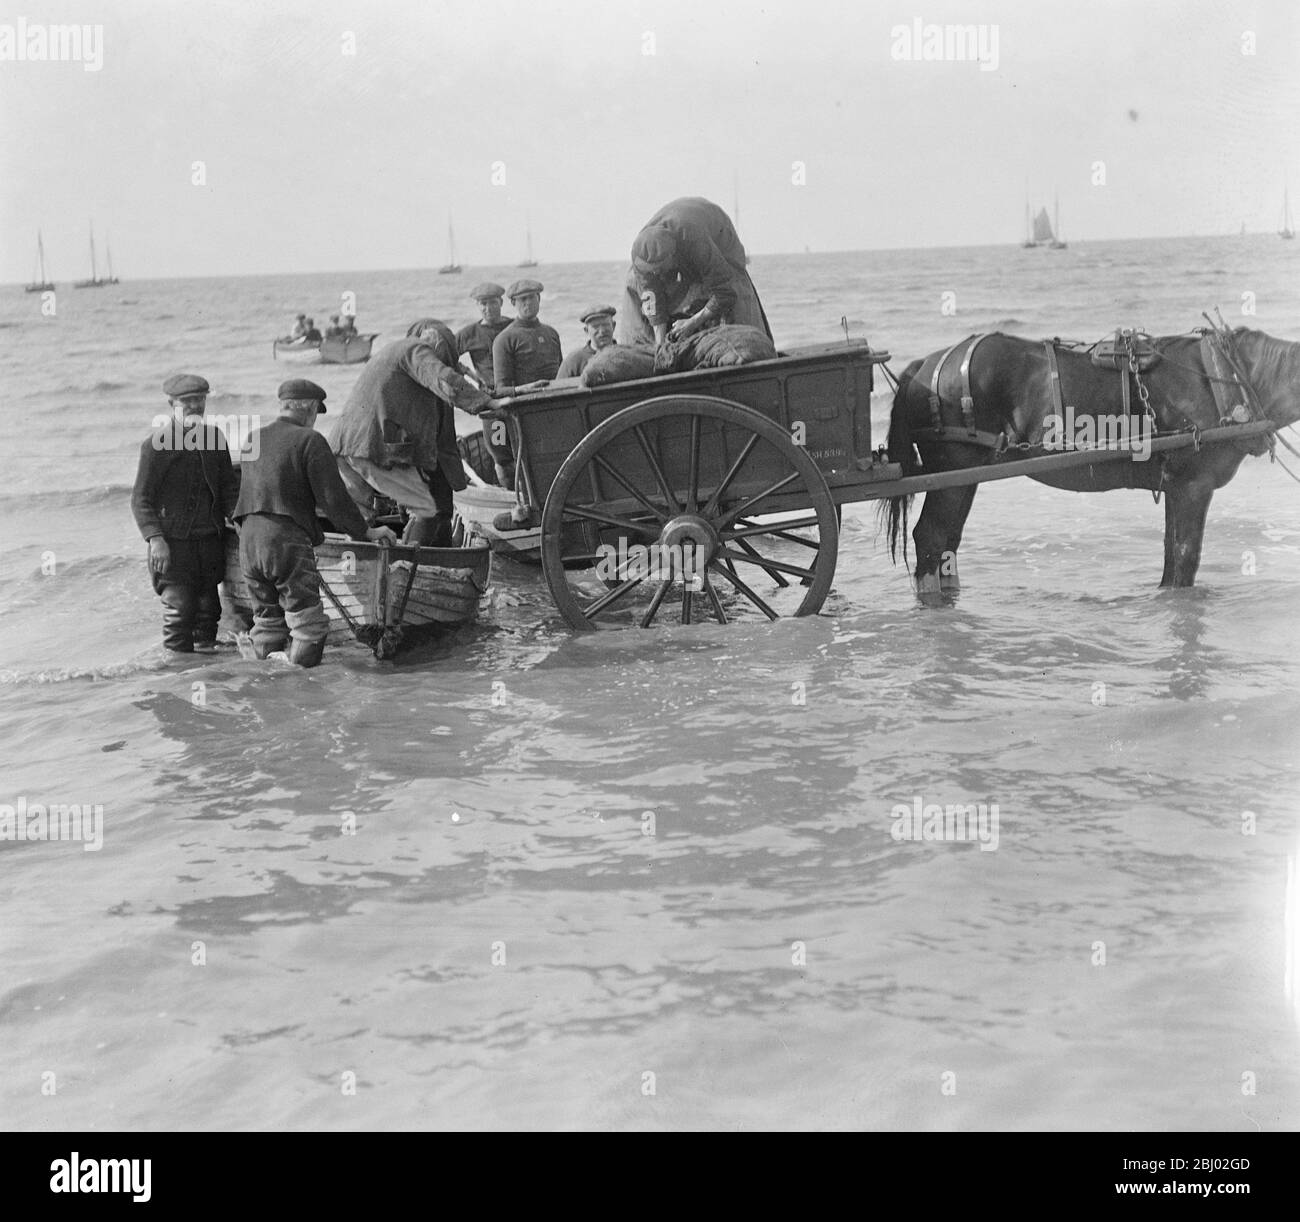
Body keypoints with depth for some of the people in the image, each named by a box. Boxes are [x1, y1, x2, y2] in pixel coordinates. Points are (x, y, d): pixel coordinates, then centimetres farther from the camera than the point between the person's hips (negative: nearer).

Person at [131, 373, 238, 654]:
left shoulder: (214, 437, 10)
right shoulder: (156, 444, -6)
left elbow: (227, 486, 17)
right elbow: (141, 498, -7)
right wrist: (155, 539, -18)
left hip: (210, 539, 5)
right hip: (173, 543, -5)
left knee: (208, 605, 8)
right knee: (179, 607, -8)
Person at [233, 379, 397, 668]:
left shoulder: (255, 438, 15)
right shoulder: (309, 441, -6)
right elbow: (333, 498, -9)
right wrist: (366, 531, 2)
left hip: (249, 540, 7)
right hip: (289, 542, -7)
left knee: (267, 623, 14)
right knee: (308, 626, -2)